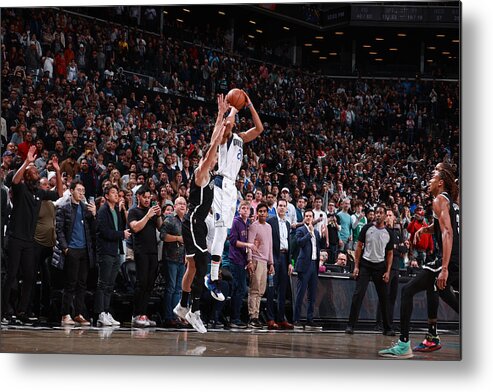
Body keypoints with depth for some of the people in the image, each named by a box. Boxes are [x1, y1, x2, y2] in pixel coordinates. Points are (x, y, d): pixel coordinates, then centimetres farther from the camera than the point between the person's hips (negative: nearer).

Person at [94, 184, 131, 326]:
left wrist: (121, 211, 4)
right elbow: (104, 231, -16)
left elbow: (122, 227, 13)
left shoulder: (117, 211, 18)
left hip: (116, 252, 8)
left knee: (110, 285, 8)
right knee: (103, 284, -6)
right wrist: (122, 234, -10)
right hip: (106, 252, -8)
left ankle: (106, 313, 11)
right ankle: (101, 314, -6)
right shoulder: (103, 211, -7)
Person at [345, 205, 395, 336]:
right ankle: (351, 325, -7)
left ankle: (387, 328, 13)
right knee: (358, 294, -10)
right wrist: (356, 266, -6)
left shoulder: (388, 233, 6)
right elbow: (359, 247, 1)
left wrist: (388, 271, 0)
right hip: (365, 265, -2)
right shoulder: (367, 228, 0)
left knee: (384, 297, 4)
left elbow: (390, 253, 10)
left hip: (380, 266, 2)